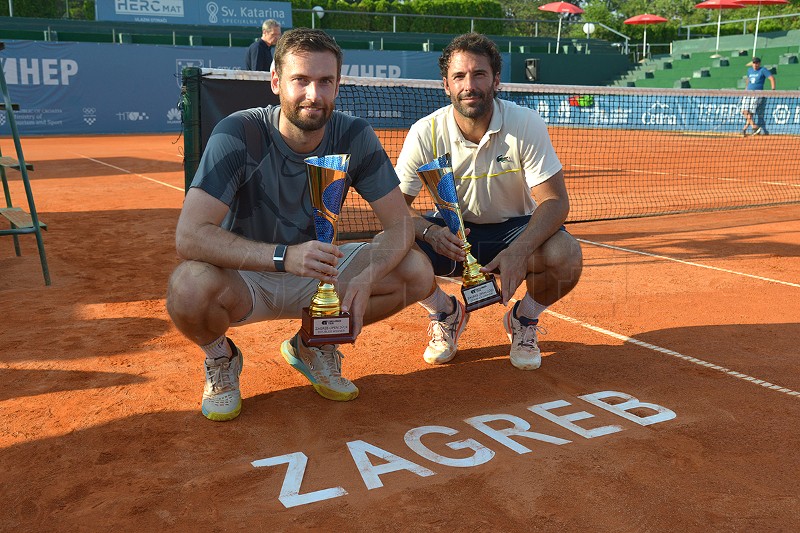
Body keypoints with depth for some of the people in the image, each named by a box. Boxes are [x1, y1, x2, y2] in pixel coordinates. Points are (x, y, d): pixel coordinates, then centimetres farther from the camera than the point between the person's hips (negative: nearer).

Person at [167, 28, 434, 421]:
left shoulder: (354, 136, -12)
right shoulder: (239, 134, -23)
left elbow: (400, 223, -12)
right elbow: (189, 235, -33)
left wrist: (366, 278, -33)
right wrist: (285, 256, -45)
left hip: (319, 273, 4)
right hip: (245, 277, -3)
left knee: (417, 273, -17)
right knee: (189, 288, -38)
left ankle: (314, 344, 8)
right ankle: (219, 357, 1)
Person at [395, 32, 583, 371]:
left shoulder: (527, 124, -17)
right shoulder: (425, 133, -15)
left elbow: (555, 200, -20)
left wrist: (519, 251, -39)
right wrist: (428, 231, -35)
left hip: (515, 229, 0)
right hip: (451, 233, 1)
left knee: (566, 255, -32)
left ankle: (524, 319, 5)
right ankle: (446, 314, 6)